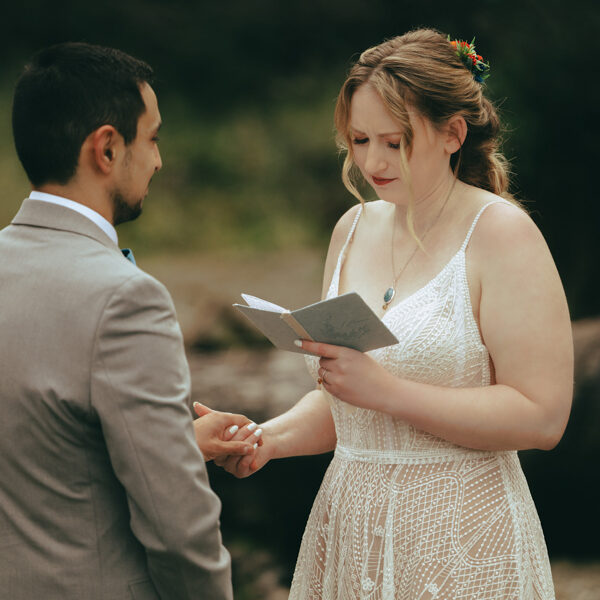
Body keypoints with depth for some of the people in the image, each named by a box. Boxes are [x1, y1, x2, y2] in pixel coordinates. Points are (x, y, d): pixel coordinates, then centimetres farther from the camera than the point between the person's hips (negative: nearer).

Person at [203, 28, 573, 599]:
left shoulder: (501, 233, -9)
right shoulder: (354, 229, 10)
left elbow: (541, 417, -17)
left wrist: (385, 389, -21)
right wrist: (274, 435, -3)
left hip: (461, 548, -6)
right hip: (348, 531, 6)